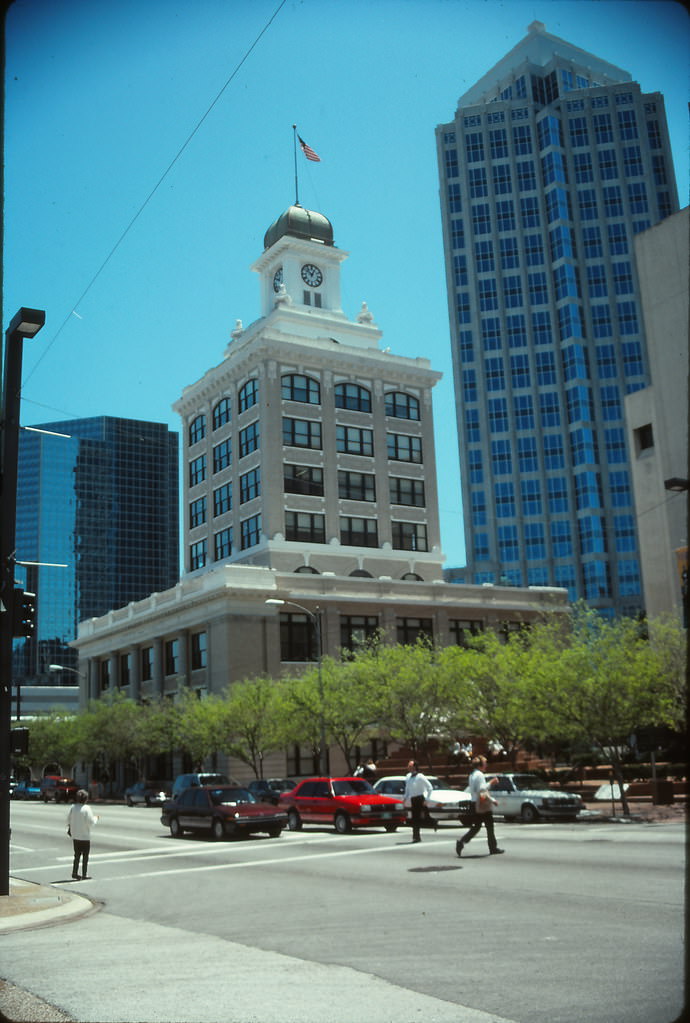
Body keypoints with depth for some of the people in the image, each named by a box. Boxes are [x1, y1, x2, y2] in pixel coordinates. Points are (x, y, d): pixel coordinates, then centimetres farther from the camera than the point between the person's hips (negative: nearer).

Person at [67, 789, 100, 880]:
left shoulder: (73, 807, -2)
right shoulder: (87, 809, -18)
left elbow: (69, 820, 6)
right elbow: (91, 822, -18)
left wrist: (69, 828, 24)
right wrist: (96, 818, 2)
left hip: (75, 836, 5)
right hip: (85, 836, -5)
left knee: (77, 855, 17)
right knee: (85, 856, 6)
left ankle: (74, 873, 17)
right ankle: (84, 875, 8)